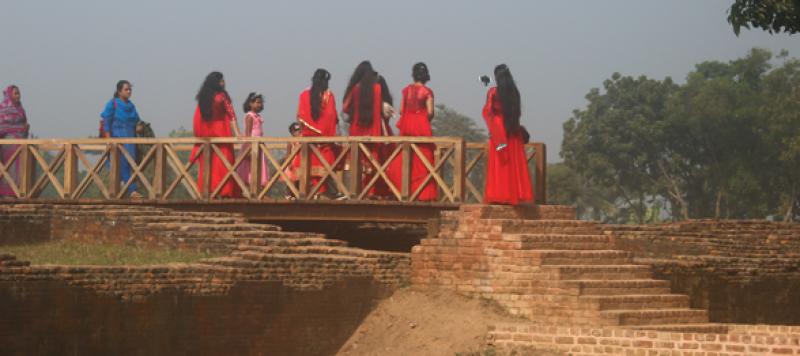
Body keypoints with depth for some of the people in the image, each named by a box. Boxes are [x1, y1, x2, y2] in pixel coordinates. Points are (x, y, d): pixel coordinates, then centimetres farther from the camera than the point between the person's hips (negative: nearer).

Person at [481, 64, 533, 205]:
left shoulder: (494, 92, -6)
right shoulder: (514, 92, 6)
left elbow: (487, 112, -10)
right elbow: (517, 112, 12)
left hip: (498, 129, -4)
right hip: (513, 130, 4)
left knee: (499, 165, -2)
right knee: (515, 164, 5)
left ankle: (498, 195, -7)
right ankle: (515, 194, 4)